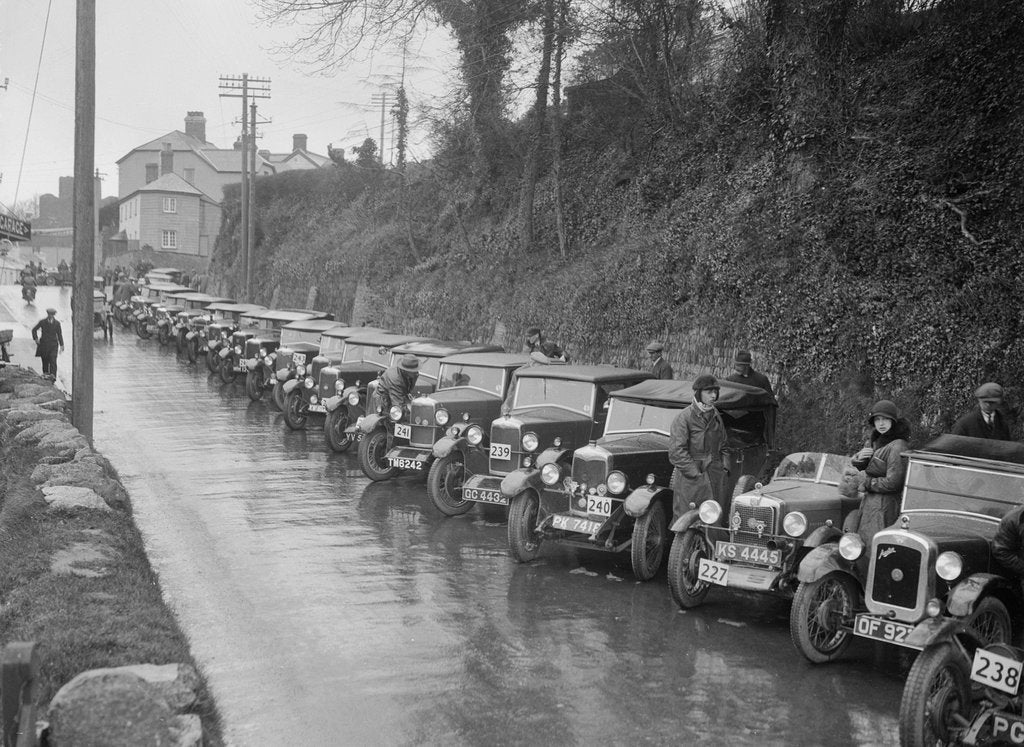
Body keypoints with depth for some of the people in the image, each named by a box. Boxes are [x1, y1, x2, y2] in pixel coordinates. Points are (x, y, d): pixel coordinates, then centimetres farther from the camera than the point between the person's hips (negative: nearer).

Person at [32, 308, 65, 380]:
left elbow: (59, 334, 8)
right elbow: (34, 330, 10)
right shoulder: (42, 322, -1)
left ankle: (53, 375, -21)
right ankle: (45, 372, 25)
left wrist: (61, 345, 6)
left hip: (53, 344, -1)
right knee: (45, 360, 7)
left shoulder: (57, 323, 1)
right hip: (44, 344, 1)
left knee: (53, 360, -13)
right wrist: (36, 339, 0)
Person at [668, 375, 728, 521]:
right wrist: (696, 474, -15)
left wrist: (724, 468, 12)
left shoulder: (716, 417, 14)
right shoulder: (684, 417, -8)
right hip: (691, 483, -6)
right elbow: (676, 452, -13)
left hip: (716, 481, 6)